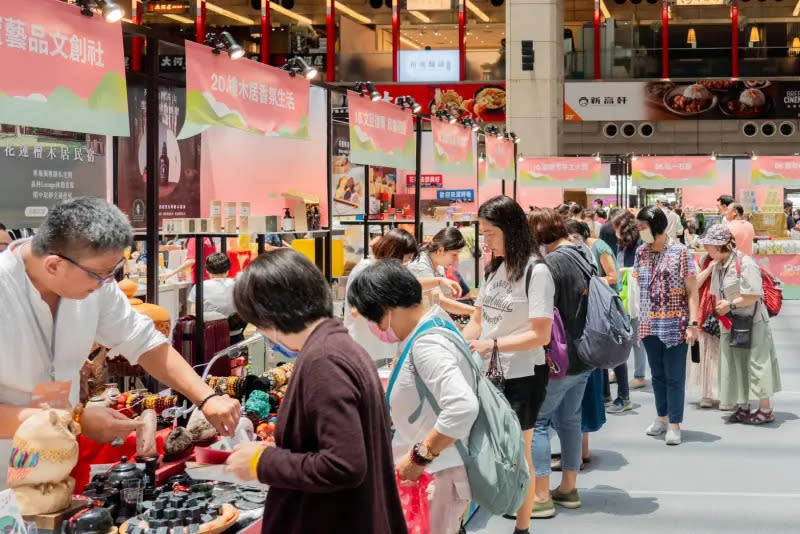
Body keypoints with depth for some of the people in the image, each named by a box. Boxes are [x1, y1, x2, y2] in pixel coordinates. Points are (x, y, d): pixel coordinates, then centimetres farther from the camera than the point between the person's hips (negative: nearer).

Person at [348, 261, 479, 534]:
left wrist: (420, 458, -26)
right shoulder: (435, 325, 7)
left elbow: (463, 407, -33)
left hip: (438, 475, -9)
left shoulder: (426, 345, -22)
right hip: (434, 469, 9)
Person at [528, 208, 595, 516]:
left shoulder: (552, 263, -20)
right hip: (584, 355, 9)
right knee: (569, 419, 16)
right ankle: (568, 489, 24)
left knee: (535, 421, -2)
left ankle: (541, 496, -3)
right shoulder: (586, 256, 9)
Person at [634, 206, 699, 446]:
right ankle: (662, 417, 25)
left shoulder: (679, 252, -8)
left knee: (674, 376, 0)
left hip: (675, 325, -5)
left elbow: (692, 291, -8)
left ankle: (674, 424, 6)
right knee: (657, 374, 13)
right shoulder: (641, 252, 6)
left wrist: (693, 323, -15)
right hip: (649, 325, 5)